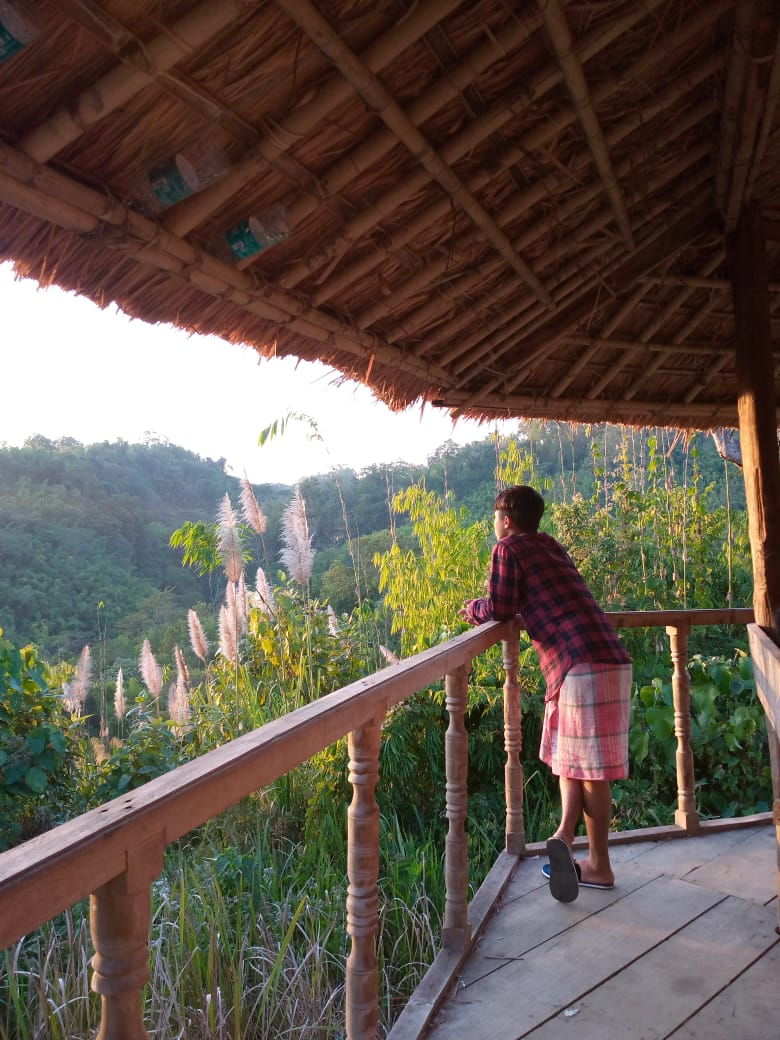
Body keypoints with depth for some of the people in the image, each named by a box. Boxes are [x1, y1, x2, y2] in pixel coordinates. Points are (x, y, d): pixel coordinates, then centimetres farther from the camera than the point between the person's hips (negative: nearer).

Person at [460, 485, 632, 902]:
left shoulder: (508, 548, -1)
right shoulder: (550, 545, 22)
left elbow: (500, 608, -6)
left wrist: (473, 609, 13)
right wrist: (488, 606, 24)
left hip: (583, 666, -7)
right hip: (609, 660, 7)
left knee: (590, 765, -2)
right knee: (572, 754, 12)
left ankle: (599, 866, 4)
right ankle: (566, 833, 3)